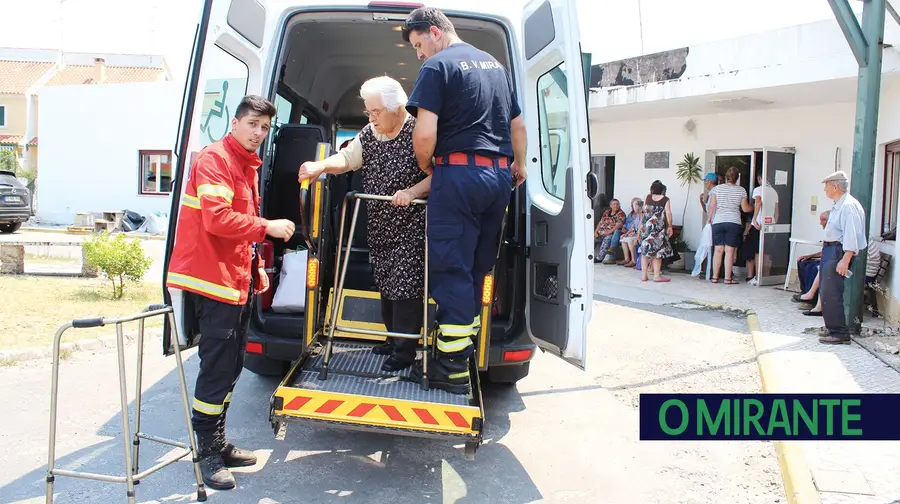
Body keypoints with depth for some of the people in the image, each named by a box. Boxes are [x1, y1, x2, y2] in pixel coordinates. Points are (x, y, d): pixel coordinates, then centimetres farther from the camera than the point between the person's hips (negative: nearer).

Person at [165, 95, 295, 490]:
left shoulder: (248, 164, 17)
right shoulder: (214, 159, -12)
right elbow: (217, 219, -24)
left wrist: (256, 267, 17)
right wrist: (267, 228, -18)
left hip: (238, 279, 10)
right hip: (214, 279, -10)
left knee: (230, 366, 14)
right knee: (218, 367, -6)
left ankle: (218, 443, 25)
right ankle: (207, 453, 5)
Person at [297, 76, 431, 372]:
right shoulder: (369, 135, 10)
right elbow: (346, 158, -1)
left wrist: (413, 192, -30)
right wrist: (321, 166, -19)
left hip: (411, 228, -8)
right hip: (380, 227, 8)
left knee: (405, 284, -7)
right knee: (385, 283, 14)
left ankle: (404, 350, 2)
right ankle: (394, 339, 28)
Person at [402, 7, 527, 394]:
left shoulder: (438, 66, -4)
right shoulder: (494, 64, 20)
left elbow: (425, 134, -14)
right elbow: (518, 125, 26)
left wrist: (425, 168, 4)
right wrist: (519, 164, 39)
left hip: (459, 173, -7)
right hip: (499, 176, 8)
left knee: (451, 270, -5)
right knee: (479, 268, 12)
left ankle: (452, 369, -3)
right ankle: (467, 346, 19)